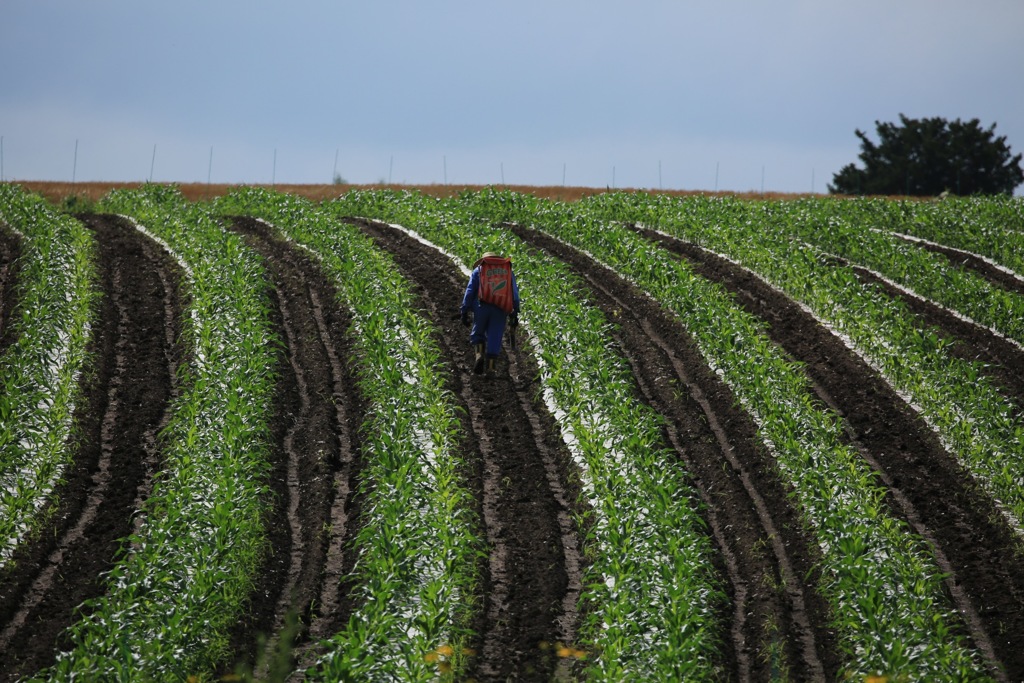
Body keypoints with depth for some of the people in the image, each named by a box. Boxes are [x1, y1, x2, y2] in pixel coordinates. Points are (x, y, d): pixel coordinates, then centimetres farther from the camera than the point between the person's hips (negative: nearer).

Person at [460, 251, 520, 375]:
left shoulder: (478, 270, 17)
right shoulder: (508, 271, 21)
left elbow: (470, 291, 7)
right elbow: (514, 293, 11)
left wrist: (465, 312, 4)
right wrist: (515, 313, 7)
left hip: (482, 307, -1)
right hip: (501, 309, 1)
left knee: (477, 334, 15)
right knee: (494, 339, 3)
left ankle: (479, 355, -11)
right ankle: (491, 368, -4)